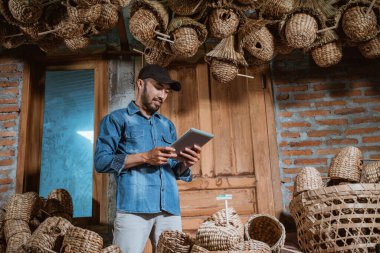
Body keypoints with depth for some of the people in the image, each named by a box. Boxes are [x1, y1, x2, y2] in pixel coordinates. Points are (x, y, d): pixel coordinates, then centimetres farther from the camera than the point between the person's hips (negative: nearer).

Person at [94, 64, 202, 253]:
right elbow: (101, 161, -4)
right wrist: (145, 157, -13)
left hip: (170, 209, 5)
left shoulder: (168, 125, 22)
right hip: (133, 208, -4)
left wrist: (185, 164, -2)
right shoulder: (116, 119, 8)